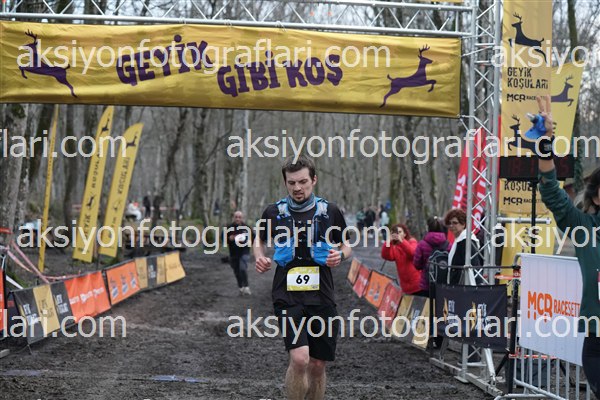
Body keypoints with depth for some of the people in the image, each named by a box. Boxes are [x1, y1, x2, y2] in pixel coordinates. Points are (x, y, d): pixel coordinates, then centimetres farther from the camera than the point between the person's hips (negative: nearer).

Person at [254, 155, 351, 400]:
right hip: (287, 297, -2)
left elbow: (345, 246, 17)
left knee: (317, 366, 7)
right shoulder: (274, 212, 2)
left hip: (322, 297, 2)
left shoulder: (330, 211, 4)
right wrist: (260, 258, 0)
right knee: (299, 359, -20)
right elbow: (260, 239, 21)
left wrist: (340, 255, -5)